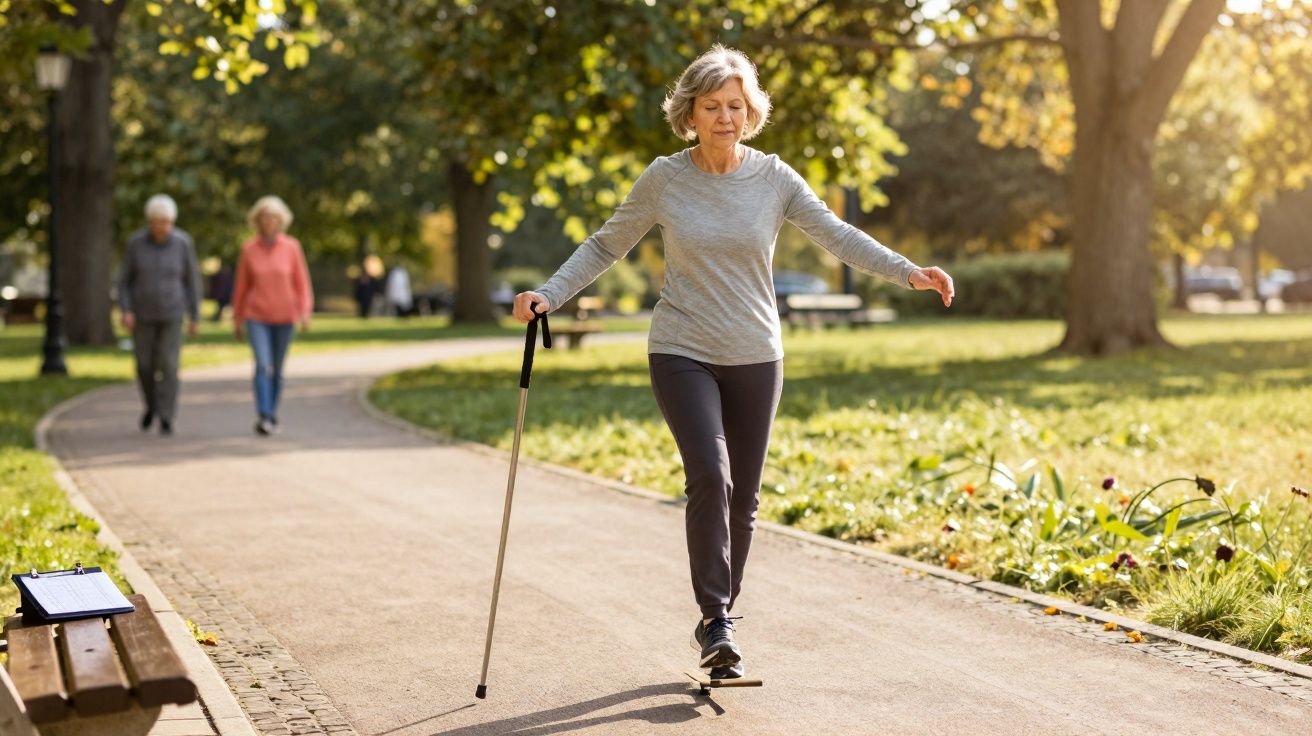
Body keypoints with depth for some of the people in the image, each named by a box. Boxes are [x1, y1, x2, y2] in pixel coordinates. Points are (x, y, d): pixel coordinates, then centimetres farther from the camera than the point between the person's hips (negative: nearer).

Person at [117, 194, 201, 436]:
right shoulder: (136, 242, -9)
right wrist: (126, 312, -14)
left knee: (168, 366, -9)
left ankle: (166, 419, 0)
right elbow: (125, 279, -2)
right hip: (143, 312, 1)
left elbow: (192, 280, -2)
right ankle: (152, 404, 35)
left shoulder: (183, 243, -10)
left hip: (172, 313, -1)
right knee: (145, 365, 7)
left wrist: (194, 317, -2)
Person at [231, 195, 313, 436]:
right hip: (257, 317, -1)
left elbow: (302, 283, -2)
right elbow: (241, 286, 5)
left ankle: (271, 415, 27)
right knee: (263, 365, -18)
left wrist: (305, 313, -15)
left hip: (284, 318, 1)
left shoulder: (292, 247, -4)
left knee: (277, 369, 10)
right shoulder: (249, 249, -2)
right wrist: (237, 320, 8)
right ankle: (264, 417, -21)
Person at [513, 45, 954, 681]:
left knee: (742, 498, 7)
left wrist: (906, 272, -21)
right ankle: (715, 619, -14)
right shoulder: (664, 179, -4)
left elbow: (837, 235, -7)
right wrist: (549, 295, -8)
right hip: (682, 354, -2)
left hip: (755, 358, 2)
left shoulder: (773, 177, -2)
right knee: (709, 474, -21)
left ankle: (718, 618, 23)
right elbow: (605, 246, 4)